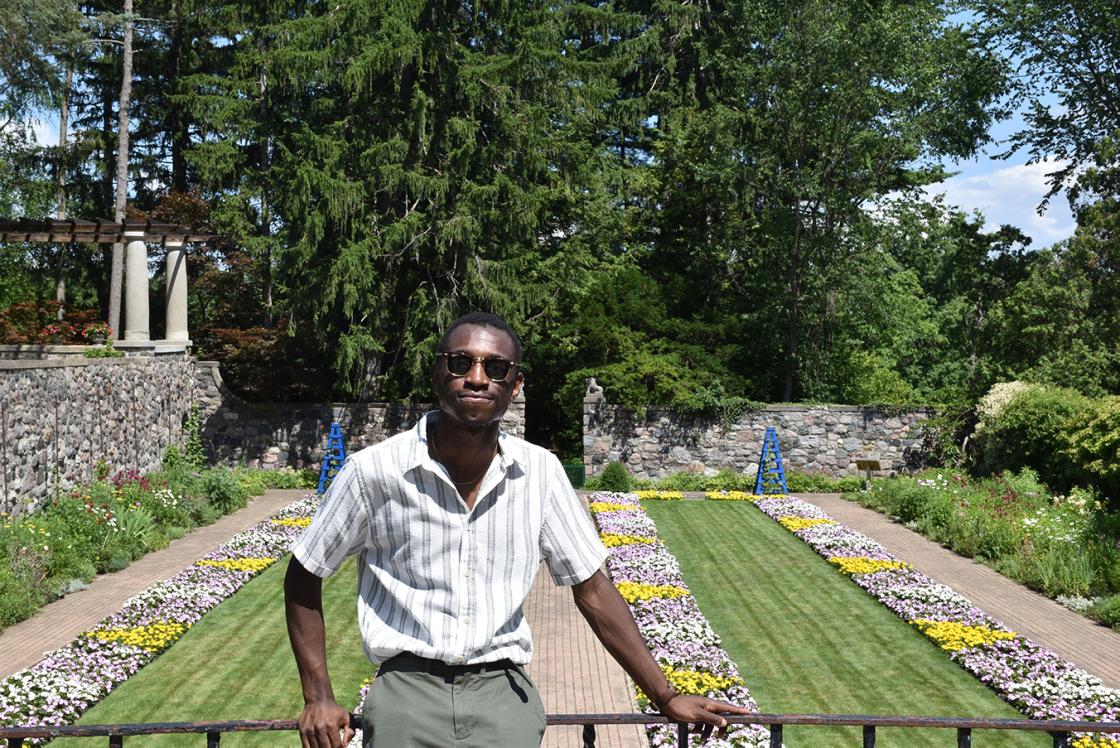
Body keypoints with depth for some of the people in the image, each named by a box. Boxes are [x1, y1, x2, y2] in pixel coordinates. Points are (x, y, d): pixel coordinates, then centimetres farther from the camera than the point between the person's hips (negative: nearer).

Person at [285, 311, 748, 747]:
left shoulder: (540, 473, -1)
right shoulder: (373, 471, -7)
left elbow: (592, 590, 6)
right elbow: (303, 578, 6)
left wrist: (666, 698, 6)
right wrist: (318, 700, 1)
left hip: (503, 692, 2)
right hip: (409, 689, -1)